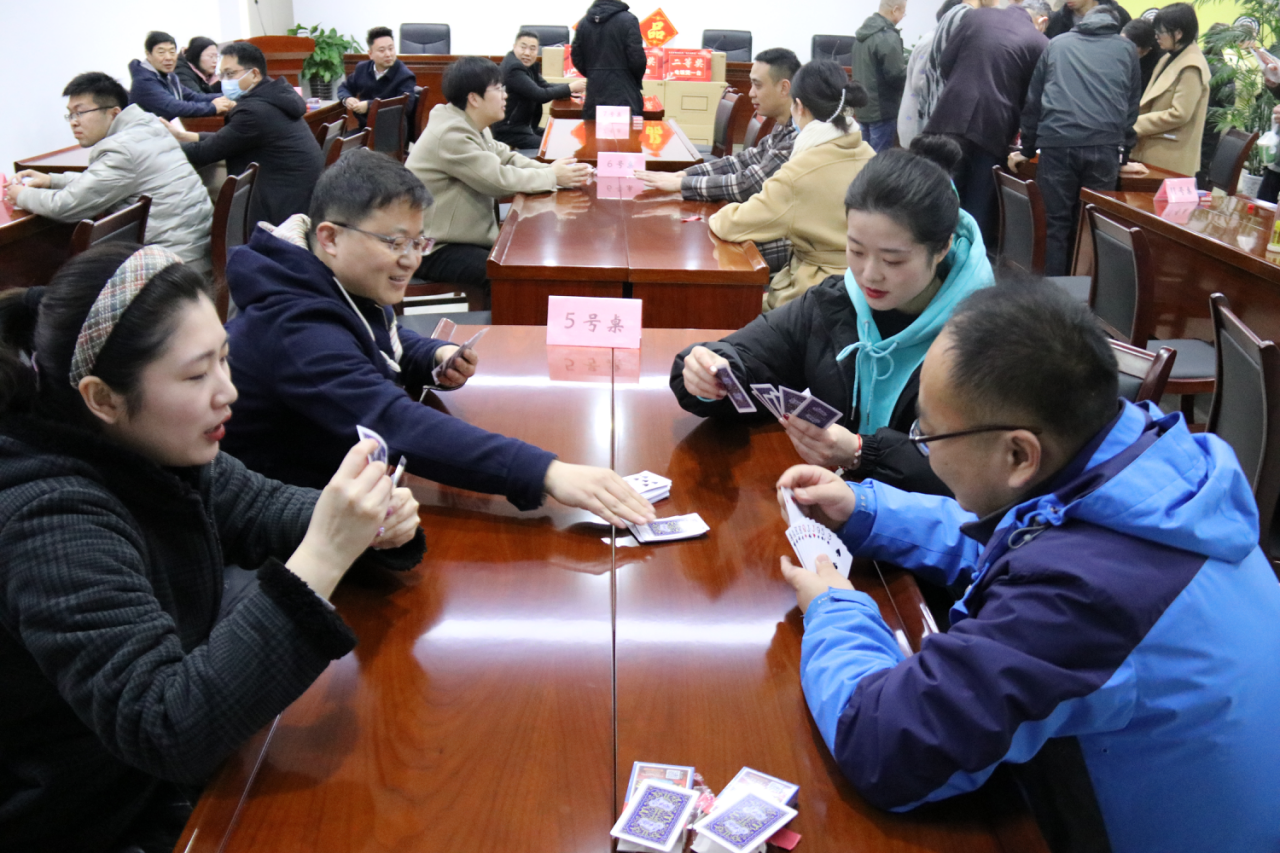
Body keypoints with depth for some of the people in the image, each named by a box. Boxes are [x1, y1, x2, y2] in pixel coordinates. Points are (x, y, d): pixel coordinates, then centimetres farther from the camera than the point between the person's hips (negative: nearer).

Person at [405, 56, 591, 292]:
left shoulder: (474, 128, 10)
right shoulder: (451, 134, -21)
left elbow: (508, 159, 9)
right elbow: (499, 180, -23)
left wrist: (553, 170, -8)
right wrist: (553, 177, -13)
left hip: (464, 237, 10)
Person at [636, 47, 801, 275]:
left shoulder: (799, 138, -24)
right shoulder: (783, 128, 7)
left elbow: (747, 185, -24)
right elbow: (744, 160, 11)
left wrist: (680, 184, -17)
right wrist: (682, 174, 0)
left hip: (784, 246, -9)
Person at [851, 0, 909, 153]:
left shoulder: (863, 32, 11)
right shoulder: (888, 37, -18)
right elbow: (896, 75, -19)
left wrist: (904, 63, 15)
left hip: (864, 107, 9)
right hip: (882, 110, -9)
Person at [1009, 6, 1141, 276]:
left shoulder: (1056, 44, 23)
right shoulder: (1126, 49, 23)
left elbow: (1033, 100, 22)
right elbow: (1131, 106, 24)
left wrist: (1027, 149, 26)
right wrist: (1125, 153, 28)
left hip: (1057, 142, 0)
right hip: (1104, 144, 0)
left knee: (1056, 222, 2)